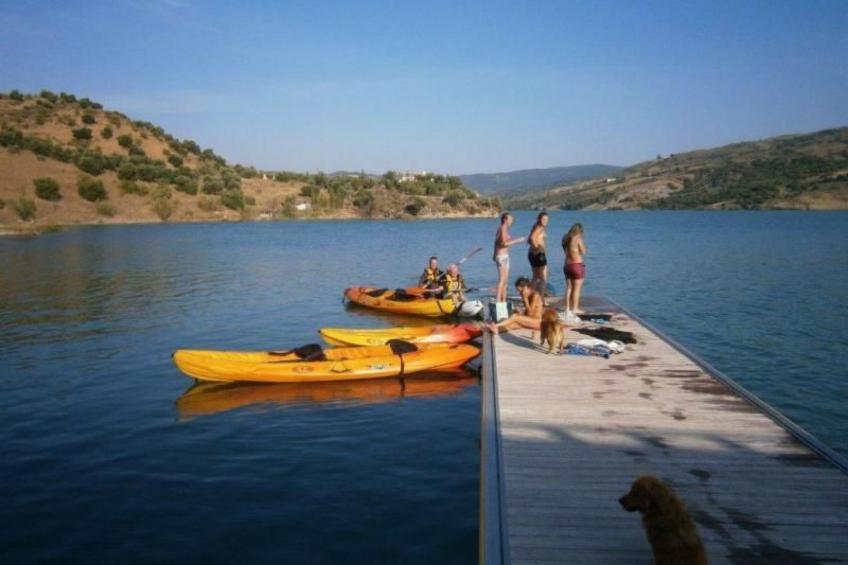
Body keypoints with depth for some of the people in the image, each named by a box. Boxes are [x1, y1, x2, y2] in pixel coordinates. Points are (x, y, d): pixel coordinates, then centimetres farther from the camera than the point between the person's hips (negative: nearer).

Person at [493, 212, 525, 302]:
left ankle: (503, 301, 14)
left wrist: (495, 254, 31)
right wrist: (517, 240, -16)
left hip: (504, 256, 10)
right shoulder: (503, 229, -13)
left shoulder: (504, 228, 17)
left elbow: (497, 242, 24)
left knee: (505, 280, 11)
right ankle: (497, 301, -18)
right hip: (502, 256, -10)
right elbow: (504, 243, -22)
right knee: (502, 280, -14)